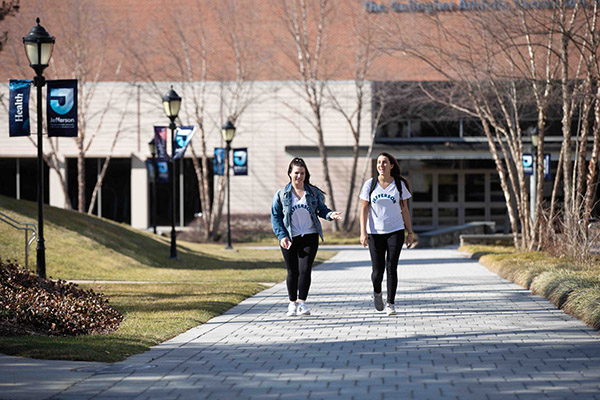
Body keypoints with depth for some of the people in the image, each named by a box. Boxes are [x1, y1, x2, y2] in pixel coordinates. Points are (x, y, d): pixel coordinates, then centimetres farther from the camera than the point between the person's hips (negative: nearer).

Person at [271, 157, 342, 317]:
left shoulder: (313, 193, 5)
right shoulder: (281, 194, 1)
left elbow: (321, 209, 11)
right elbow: (275, 217, 2)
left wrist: (330, 214, -12)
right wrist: (282, 236, -8)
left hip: (309, 237, 0)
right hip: (289, 239, 0)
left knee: (305, 269, -11)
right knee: (292, 272, 6)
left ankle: (302, 303, -4)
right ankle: (292, 303, 21)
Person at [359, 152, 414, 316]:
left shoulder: (399, 185, 3)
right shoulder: (370, 185, 2)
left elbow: (405, 210, 7)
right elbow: (364, 210, 1)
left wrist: (410, 233, 4)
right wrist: (363, 232, -8)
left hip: (395, 231, 0)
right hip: (375, 233, 0)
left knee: (391, 268, -10)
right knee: (378, 271, 0)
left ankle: (390, 304, -3)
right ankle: (377, 291, 33)